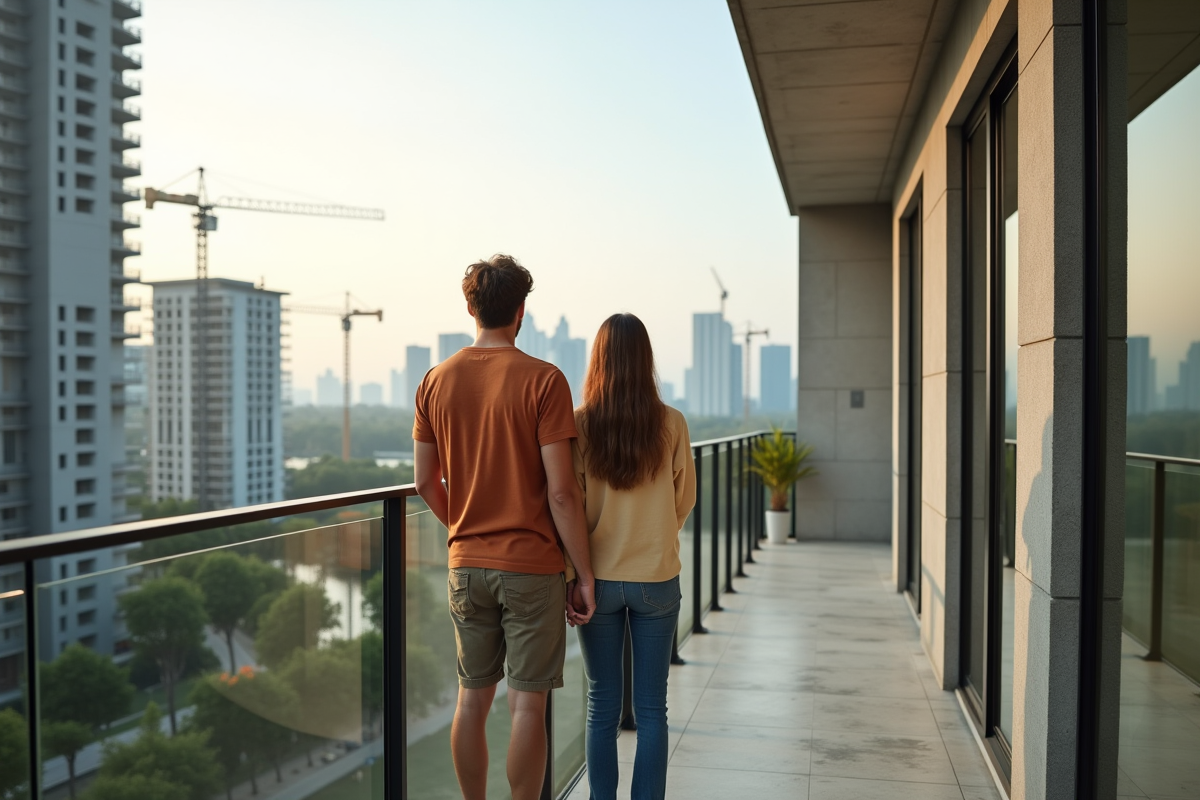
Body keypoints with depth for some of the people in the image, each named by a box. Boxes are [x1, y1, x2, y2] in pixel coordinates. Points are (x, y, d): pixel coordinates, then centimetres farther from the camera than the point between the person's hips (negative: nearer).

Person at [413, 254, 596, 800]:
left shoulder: (435, 381, 2)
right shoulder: (543, 380, -12)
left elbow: (426, 483, 7)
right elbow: (560, 492, -14)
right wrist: (584, 574, -6)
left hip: (466, 565, 5)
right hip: (532, 567, -4)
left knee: (472, 699, 14)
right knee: (528, 704, 5)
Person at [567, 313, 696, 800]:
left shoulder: (579, 423, -9)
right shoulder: (672, 424, -7)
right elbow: (685, 501, 5)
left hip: (599, 578, 0)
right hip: (657, 579, 0)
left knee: (602, 708, 13)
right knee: (651, 709, 10)